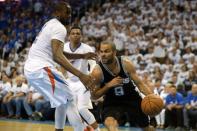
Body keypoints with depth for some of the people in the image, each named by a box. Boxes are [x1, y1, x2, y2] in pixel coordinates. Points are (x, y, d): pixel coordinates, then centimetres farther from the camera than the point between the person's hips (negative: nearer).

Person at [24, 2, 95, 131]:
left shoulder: (50, 25, 22)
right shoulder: (59, 27, -10)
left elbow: (58, 52, 32)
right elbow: (57, 56, -24)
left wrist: (82, 56, 29)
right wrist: (80, 75, -31)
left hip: (31, 68, 10)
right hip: (41, 68, -10)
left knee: (63, 100, 21)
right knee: (69, 100, -7)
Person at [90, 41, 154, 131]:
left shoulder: (126, 64, -18)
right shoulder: (97, 72, -22)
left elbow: (139, 83, -9)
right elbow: (94, 96, -14)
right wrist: (109, 85, -28)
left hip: (132, 99, 2)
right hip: (112, 103, -2)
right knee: (109, 123, -35)